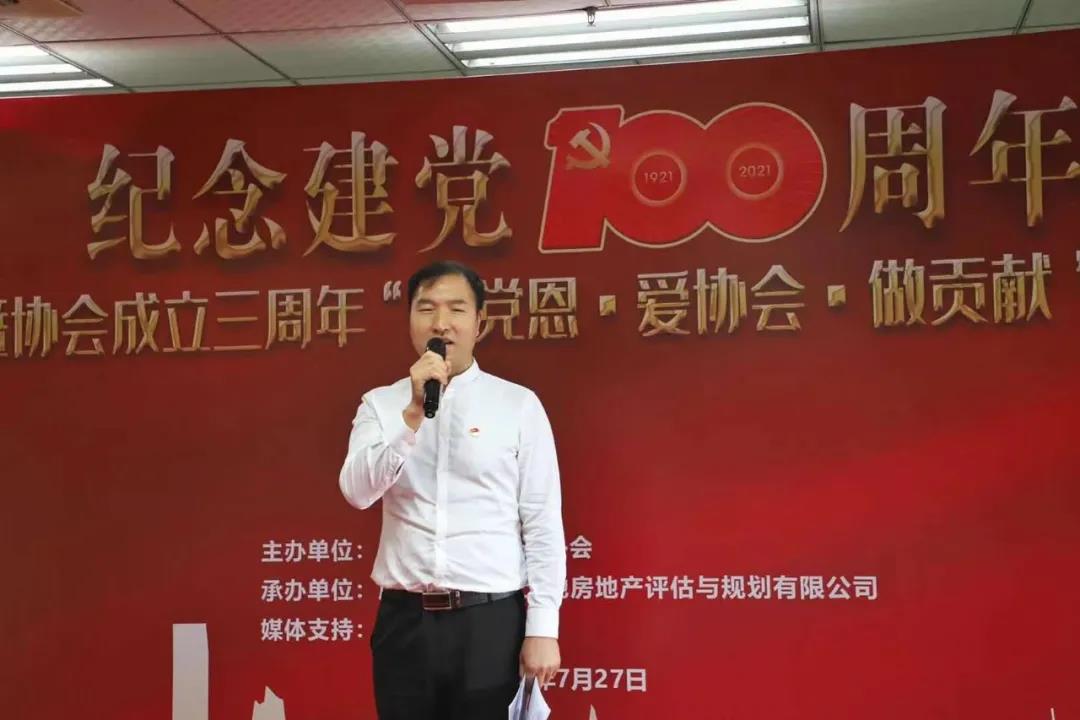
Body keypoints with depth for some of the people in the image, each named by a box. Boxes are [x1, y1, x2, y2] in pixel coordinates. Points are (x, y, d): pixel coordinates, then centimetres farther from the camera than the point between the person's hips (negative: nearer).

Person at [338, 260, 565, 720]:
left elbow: (543, 523, -2)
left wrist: (543, 628, -5)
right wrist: (413, 412, -18)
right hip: (404, 621, 2)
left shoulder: (519, 405, 0)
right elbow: (357, 492, -8)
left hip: (492, 620, -2)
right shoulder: (381, 404, 7)